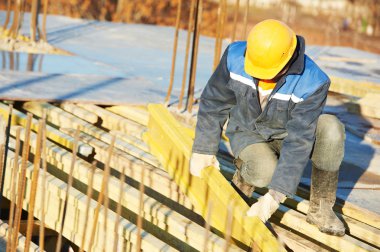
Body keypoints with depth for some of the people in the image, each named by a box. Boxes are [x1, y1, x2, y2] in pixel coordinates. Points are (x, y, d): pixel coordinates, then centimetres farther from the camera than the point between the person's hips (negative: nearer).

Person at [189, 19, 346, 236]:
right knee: (264, 172, -36)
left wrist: (275, 196, -35)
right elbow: (214, 102, -8)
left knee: (331, 129, -32)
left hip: (287, 134, 0)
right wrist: (203, 150, -3)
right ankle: (245, 174, 4)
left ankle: (320, 207, -14)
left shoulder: (313, 82, -31)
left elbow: (299, 141, -31)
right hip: (249, 134, 0)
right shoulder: (235, 57, -24)